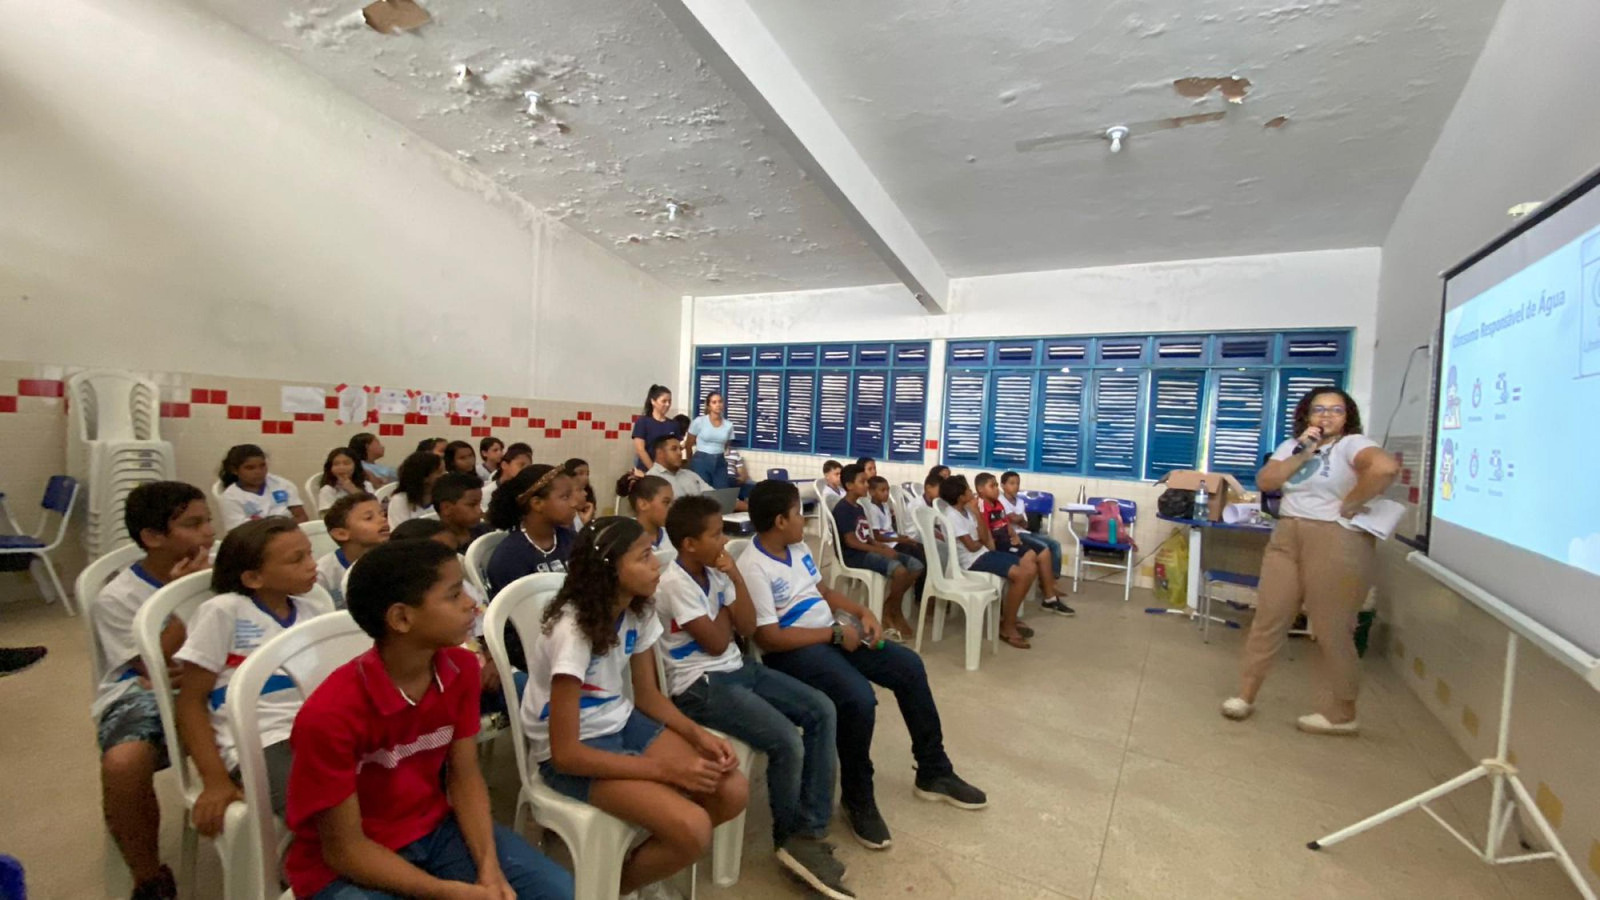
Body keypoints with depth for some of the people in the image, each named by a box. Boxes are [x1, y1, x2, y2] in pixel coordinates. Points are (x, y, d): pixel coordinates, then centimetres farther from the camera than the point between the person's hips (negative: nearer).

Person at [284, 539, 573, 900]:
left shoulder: (461, 668, -11)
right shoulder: (330, 714, -27)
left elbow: (464, 776, -2)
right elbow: (344, 849, -19)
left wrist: (489, 867, -15)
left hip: (435, 829, 5)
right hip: (343, 869, -4)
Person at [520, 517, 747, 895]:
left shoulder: (638, 611, -5)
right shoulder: (573, 630, -28)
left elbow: (648, 695, 6)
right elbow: (566, 753, -25)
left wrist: (699, 734, -12)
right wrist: (668, 769, -24)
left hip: (621, 722, 7)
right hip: (573, 750, -7)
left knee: (733, 792, -8)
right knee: (693, 829, -24)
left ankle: (641, 860, 16)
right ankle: (617, 882, 8)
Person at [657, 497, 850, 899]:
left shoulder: (714, 572, 6)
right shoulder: (674, 582, -17)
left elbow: (747, 629, 3)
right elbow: (716, 642, -16)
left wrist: (735, 576, -7)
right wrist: (724, 608, 0)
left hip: (738, 668, 9)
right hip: (700, 686, -8)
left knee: (822, 710, -4)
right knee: (787, 742, -22)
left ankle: (809, 832, 1)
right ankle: (789, 838, 7)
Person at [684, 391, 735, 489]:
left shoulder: (729, 425, 2)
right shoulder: (699, 421, -5)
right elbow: (688, 445, 5)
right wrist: (692, 462, 13)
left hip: (720, 463, 3)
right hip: (701, 461, -3)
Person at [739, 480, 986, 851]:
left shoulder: (797, 548, 8)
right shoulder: (753, 568, -20)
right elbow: (770, 639, -23)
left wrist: (863, 613, 2)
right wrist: (835, 633, -17)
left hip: (833, 634, 9)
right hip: (793, 651, -9)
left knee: (909, 666, 1)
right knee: (859, 698, -32)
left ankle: (934, 772, 18)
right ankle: (858, 800, -4)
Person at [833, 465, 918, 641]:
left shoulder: (859, 507, 17)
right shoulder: (842, 508, -12)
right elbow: (851, 541, -18)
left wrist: (883, 547, -2)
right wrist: (880, 551, -18)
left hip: (867, 551, 10)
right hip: (854, 555, -10)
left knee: (916, 565, -2)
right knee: (899, 570, -30)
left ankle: (888, 608, 4)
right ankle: (895, 613, -5)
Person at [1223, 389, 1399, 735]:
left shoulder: (1353, 444, -6)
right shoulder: (1291, 446, 14)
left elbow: (1386, 468, -26)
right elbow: (1264, 481, 2)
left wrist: (1349, 505, -18)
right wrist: (1301, 453, -5)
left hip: (1336, 542, -6)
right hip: (1286, 537, 6)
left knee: (1332, 631, 3)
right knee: (1268, 618, 7)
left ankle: (1340, 715, 19)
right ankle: (1245, 695, 16)